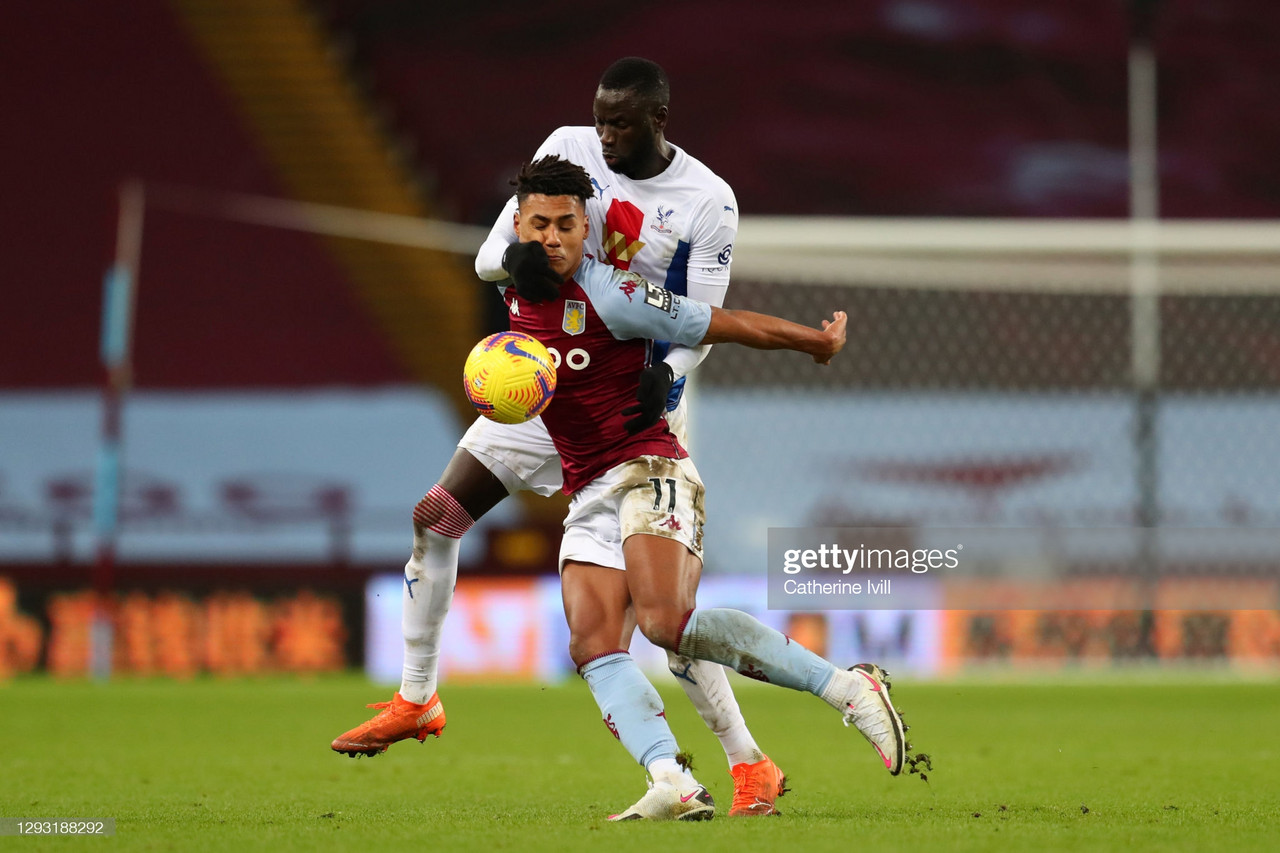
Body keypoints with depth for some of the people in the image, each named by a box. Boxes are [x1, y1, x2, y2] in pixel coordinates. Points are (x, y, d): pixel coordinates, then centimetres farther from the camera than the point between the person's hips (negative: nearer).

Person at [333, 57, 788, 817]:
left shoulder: (708, 203, -11)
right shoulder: (570, 150, -3)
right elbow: (489, 254, -5)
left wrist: (665, 376, -35)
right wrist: (514, 258, -31)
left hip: (637, 410, -5)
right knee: (435, 517, 3)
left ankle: (750, 765, -7)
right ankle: (416, 701, 21)